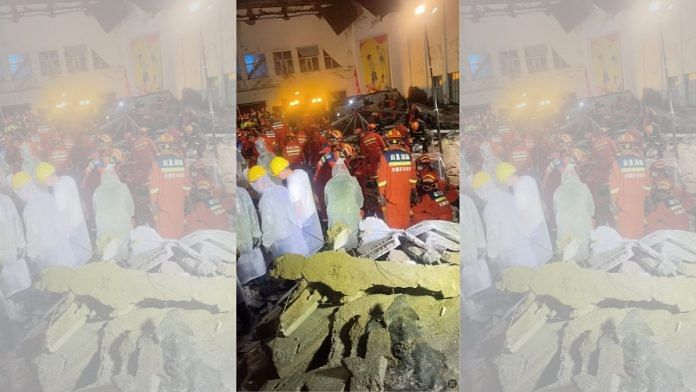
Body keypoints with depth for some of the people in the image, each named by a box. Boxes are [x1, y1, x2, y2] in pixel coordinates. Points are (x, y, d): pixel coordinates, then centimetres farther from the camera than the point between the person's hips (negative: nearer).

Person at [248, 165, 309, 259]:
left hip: (282, 241, -7)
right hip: (296, 233, 7)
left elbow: (269, 224, -17)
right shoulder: (282, 189, 1)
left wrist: (266, 244, -3)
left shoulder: (266, 199, -21)